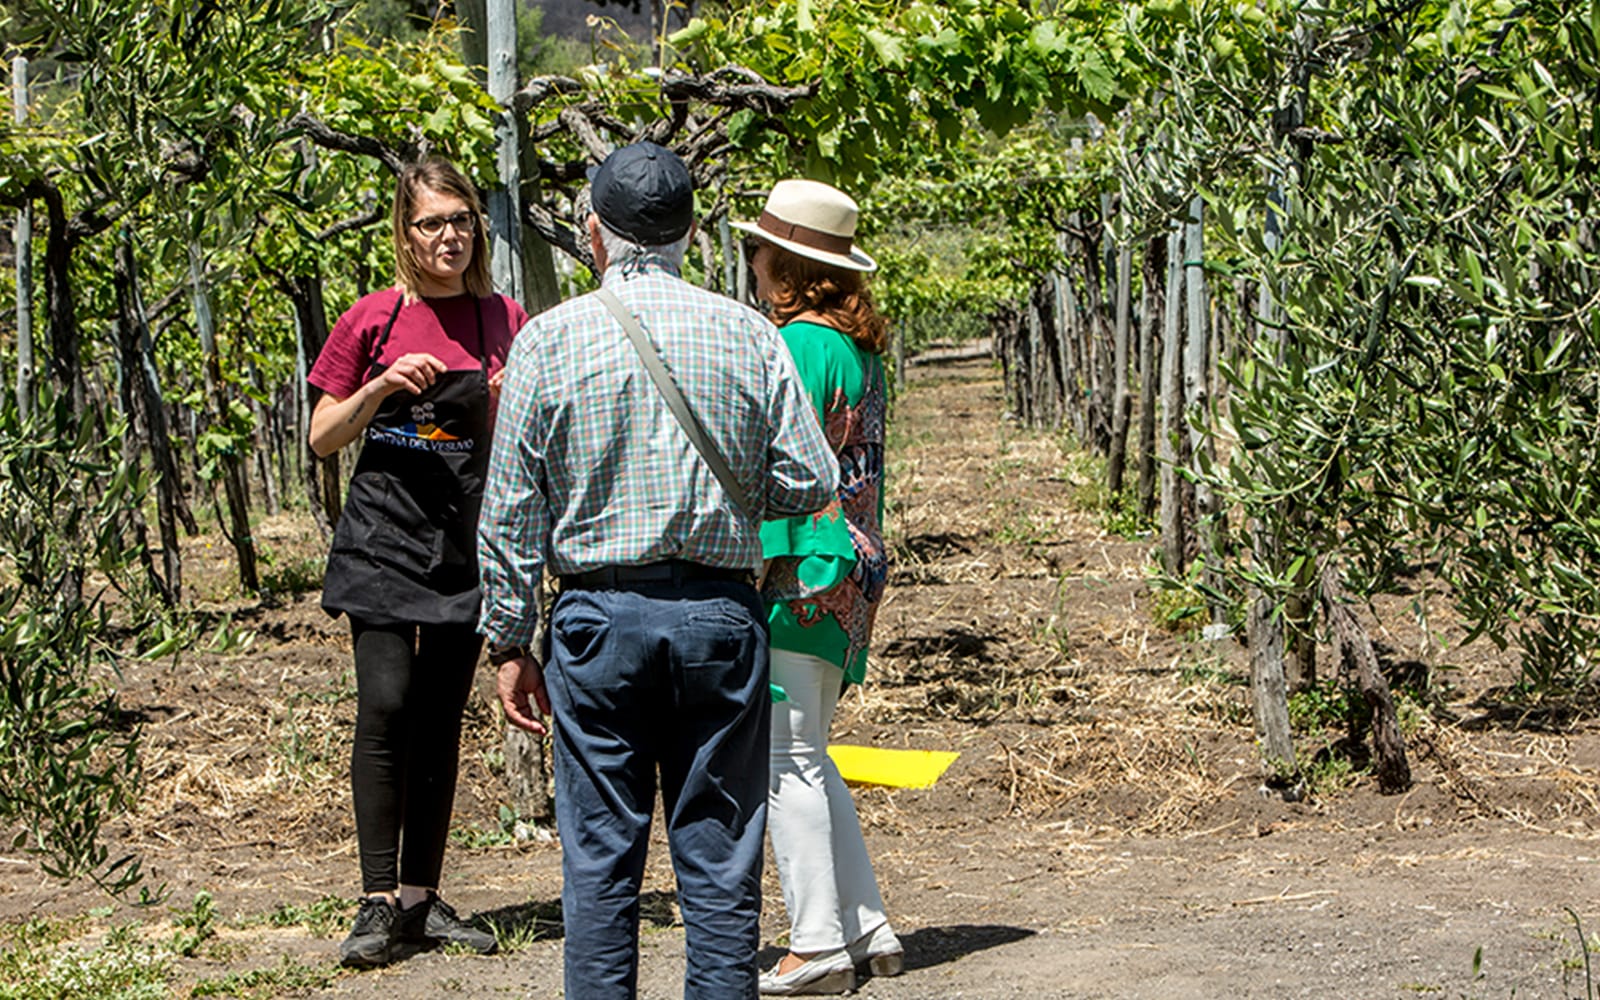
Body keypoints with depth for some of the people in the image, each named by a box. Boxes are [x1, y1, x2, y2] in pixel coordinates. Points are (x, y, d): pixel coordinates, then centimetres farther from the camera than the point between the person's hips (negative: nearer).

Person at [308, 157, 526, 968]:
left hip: (467, 538, 3)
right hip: (384, 533, -3)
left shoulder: (505, 323, 6)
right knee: (386, 704, -14)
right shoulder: (374, 321, 0)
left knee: (441, 719, 6)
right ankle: (378, 902, -11)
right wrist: (381, 388, -14)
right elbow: (322, 438, 3)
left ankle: (422, 897, 13)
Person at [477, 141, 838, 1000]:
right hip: (721, 614, 1)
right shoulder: (749, 334, 2)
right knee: (720, 862, 5)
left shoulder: (550, 340, -1)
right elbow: (810, 484, 0)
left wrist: (509, 642, 6)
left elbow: (511, 511, -1)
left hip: (598, 616, -1)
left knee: (599, 862, 4)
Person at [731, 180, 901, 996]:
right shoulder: (859, 347, 13)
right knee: (806, 759, 15)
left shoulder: (800, 345, -14)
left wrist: (756, 569, -17)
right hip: (853, 570, 9)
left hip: (800, 572, -9)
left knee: (788, 760, -4)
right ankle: (867, 928, 15)